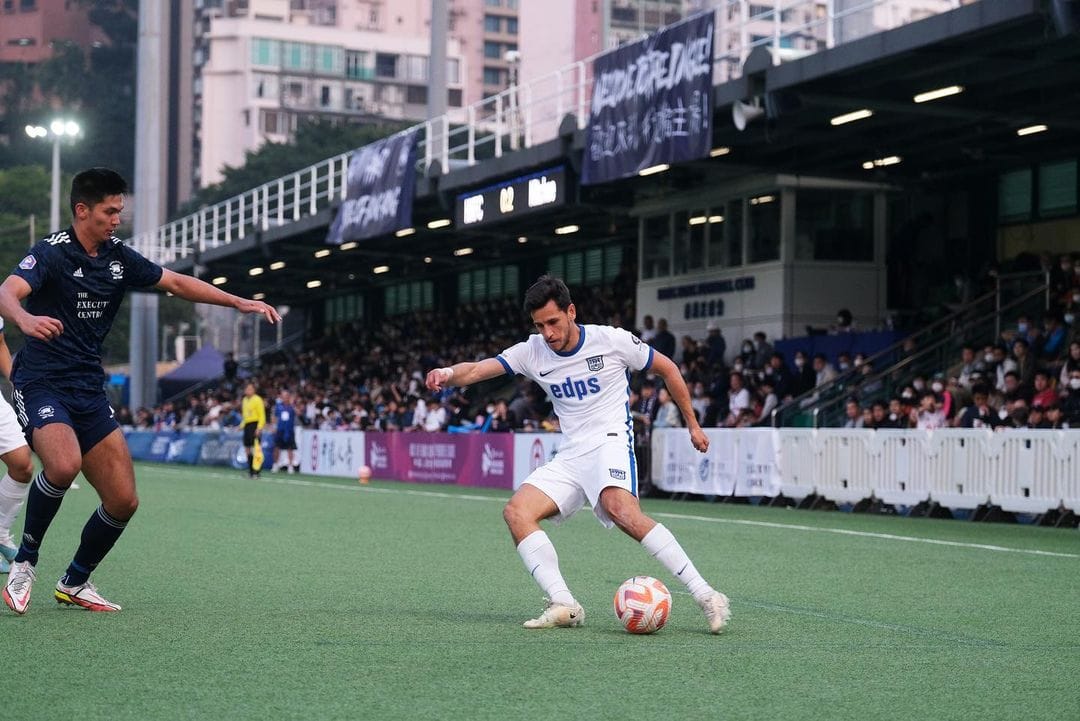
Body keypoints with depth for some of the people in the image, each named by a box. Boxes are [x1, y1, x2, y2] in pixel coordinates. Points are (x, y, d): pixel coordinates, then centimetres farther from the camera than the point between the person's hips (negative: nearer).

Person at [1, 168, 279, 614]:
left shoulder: (119, 258, 8)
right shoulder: (52, 252, -12)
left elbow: (176, 283, 18)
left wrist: (240, 302, 10)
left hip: (89, 391, 7)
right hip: (41, 384, -7)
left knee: (123, 501, 0)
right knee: (63, 465, -34)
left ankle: (74, 584, 21)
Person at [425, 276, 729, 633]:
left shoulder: (612, 340, -5)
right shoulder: (532, 352, 5)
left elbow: (667, 368, 7)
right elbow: (477, 370, -4)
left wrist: (692, 424, 12)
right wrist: (448, 373, -28)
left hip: (610, 442, -6)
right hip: (570, 456, 6)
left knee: (620, 509, -35)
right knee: (516, 512, -15)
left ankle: (705, 596, -36)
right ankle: (564, 604, -22)